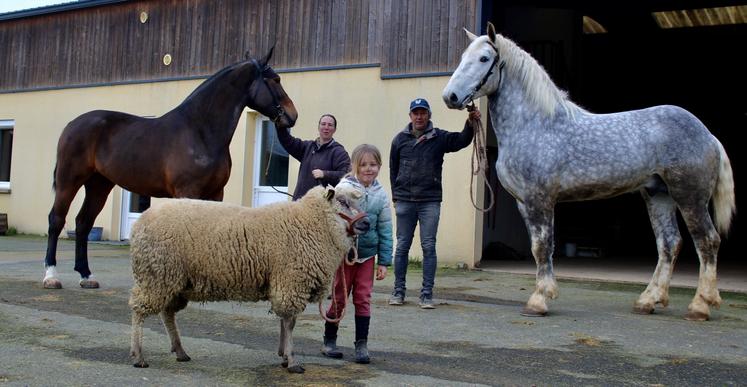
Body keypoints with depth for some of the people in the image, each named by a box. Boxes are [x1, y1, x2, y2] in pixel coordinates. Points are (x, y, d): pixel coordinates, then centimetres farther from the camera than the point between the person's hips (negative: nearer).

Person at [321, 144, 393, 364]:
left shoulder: (381, 194, 0)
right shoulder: (343, 188, -11)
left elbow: (385, 230, 4)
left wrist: (384, 262, 2)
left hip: (367, 255, 2)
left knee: (363, 300, 5)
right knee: (338, 298, 8)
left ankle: (362, 344, 14)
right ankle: (329, 341, 23)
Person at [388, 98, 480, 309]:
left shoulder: (439, 138, 2)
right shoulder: (400, 139, 7)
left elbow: (462, 140, -12)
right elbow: (393, 169, 11)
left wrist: (470, 123, -30)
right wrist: (395, 196, 8)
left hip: (430, 202, -1)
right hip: (404, 202, 1)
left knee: (429, 247, -1)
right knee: (402, 247, 7)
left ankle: (427, 294, 5)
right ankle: (398, 291, 16)